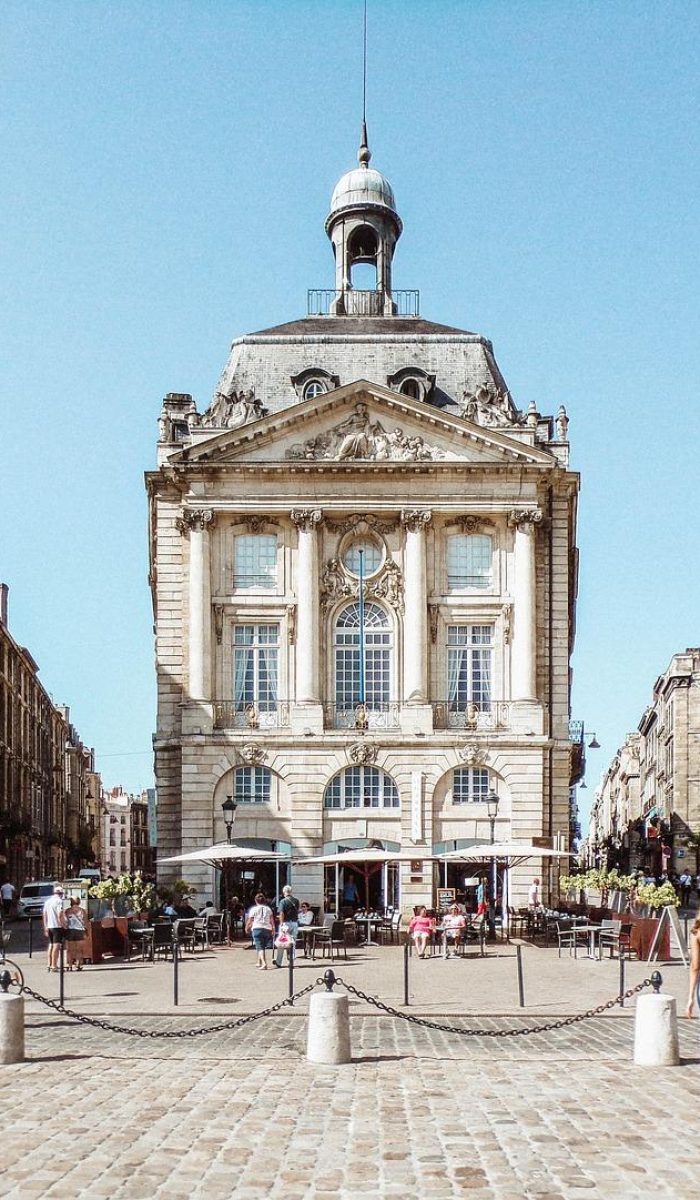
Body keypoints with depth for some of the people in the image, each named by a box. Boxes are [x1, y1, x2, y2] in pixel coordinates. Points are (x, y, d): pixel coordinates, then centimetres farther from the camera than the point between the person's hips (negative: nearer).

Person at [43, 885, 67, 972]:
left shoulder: (48, 901, 14)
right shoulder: (59, 901, -10)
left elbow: (44, 915, 18)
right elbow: (60, 915, -19)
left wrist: (45, 928, 23)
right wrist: (64, 925, -12)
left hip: (49, 926, 8)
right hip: (57, 926, -8)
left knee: (51, 945, 17)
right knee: (56, 945, -6)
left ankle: (49, 964, 20)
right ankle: (54, 965, -9)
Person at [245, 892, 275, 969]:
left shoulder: (254, 909, 0)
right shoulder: (268, 909, 10)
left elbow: (249, 921, 1)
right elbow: (272, 920, 6)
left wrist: (246, 928, 16)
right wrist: (273, 930, 9)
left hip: (257, 929, -4)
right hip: (267, 929, 4)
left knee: (260, 948, -8)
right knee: (262, 947, 19)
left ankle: (264, 963, -25)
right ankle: (259, 962, 30)